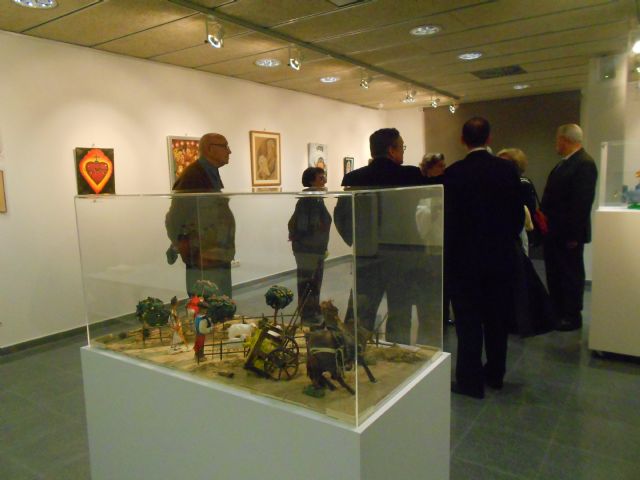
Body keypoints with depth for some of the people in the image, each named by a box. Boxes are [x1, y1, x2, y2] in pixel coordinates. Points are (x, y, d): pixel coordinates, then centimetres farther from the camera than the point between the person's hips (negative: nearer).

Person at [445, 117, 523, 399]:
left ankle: (470, 381, 11)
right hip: (501, 256, 4)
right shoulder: (508, 169, -2)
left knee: (468, 320, 4)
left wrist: (449, 252, 3)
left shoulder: (454, 173, -12)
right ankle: (495, 374, 31)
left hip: (464, 258, -4)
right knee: (497, 318, 16)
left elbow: (448, 217, -10)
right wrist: (505, 240, 17)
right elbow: (518, 214, 2)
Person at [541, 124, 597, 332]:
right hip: (553, 231, 9)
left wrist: (574, 234, -22)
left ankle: (572, 317, 16)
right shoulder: (564, 163, 13)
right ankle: (556, 312, 29)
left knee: (571, 275, 4)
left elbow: (583, 202, -21)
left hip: (569, 234, -9)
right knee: (554, 274, 16)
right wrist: (546, 225, 10)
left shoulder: (584, 164, -16)